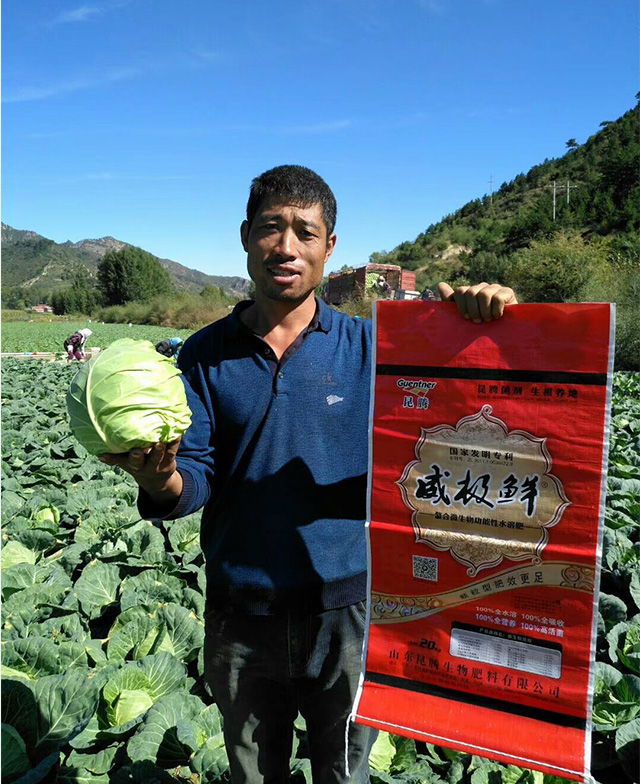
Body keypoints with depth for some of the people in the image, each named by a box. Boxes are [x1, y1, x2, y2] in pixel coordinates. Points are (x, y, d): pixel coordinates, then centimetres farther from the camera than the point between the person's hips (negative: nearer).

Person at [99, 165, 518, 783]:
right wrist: (161, 483, -31)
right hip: (241, 620, 2)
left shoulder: (369, 346, -6)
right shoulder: (206, 355, -3)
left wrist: (478, 330, -26)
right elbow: (197, 477, -8)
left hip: (348, 612, -1)